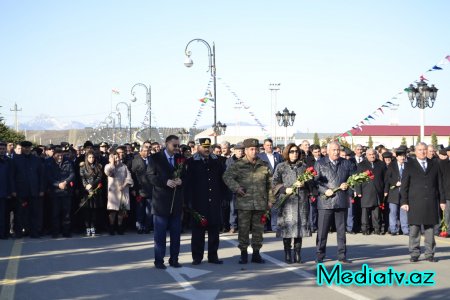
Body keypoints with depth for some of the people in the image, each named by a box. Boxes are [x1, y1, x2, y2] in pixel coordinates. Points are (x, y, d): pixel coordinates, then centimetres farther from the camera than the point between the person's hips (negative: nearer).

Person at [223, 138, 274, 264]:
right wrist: (236, 187, -18)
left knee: (258, 229, 8)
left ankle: (256, 253, 17)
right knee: (243, 228, 1)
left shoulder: (264, 166, 10)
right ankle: (243, 253, 11)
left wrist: (270, 200, 10)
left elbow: (270, 184, 13)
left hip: (260, 203, 3)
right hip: (244, 203, -3)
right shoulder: (238, 165, 0)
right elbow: (227, 176, -6)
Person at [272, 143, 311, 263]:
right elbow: (275, 183, 2)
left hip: (302, 200, 2)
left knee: (300, 225, 1)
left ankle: (297, 254, 8)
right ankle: (287, 254, 4)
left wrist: (304, 184, -5)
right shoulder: (281, 167, 7)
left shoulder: (304, 166, 14)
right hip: (287, 200, -2)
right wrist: (285, 189, -12)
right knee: (287, 226, -4)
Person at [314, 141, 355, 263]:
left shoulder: (346, 163, 12)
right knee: (322, 230, 0)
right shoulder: (320, 163, 3)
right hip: (326, 201, -3)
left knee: (341, 230, 8)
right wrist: (324, 190, -15)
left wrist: (347, 185, -6)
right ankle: (320, 256, 9)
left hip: (342, 201, 3)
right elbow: (315, 181, -2)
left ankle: (342, 255, 16)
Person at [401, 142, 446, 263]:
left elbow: (439, 183, 12)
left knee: (430, 229, 4)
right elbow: (404, 185, 3)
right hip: (415, 202, -2)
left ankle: (429, 254, 11)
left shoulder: (434, 165, 12)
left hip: (431, 203, 2)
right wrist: (404, 201, -5)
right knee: (414, 229, -2)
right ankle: (414, 254, 5)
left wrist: (442, 200, 6)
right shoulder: (410, 165, 6)